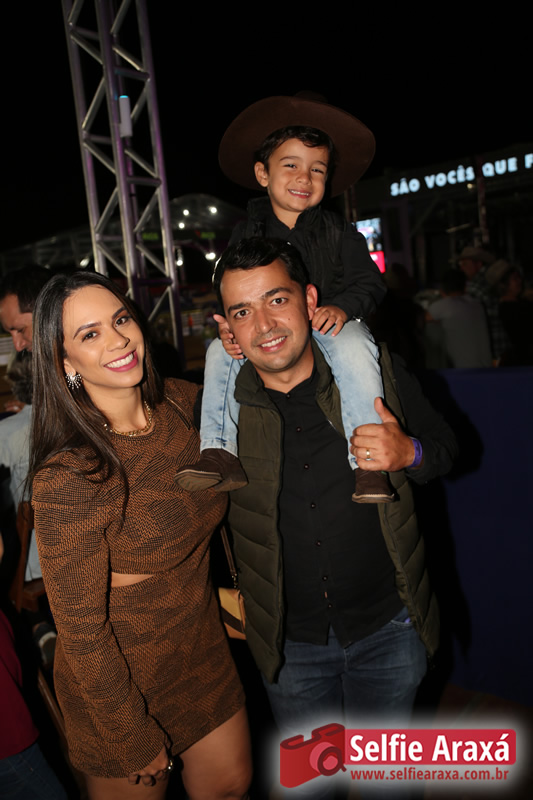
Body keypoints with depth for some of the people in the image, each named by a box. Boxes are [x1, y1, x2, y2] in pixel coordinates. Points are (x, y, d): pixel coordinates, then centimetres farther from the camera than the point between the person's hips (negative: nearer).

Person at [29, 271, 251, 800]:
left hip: (202, 646, 5)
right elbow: (81, 630, -21)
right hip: (121, 682, -5)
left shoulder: (182, 404, -11)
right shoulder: (67, 475, -29)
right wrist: (135, 740, -10)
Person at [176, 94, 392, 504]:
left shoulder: (338, 231, 1)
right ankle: (221, 454, -20)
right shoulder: (247, 234, 5)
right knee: (220, 352, -21)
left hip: (329, 322, -2)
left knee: (354, 347, -35)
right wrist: (228, 327, -16)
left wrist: (342, 306, -25)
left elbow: (369, 281, -2)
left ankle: (367, 461, -33)